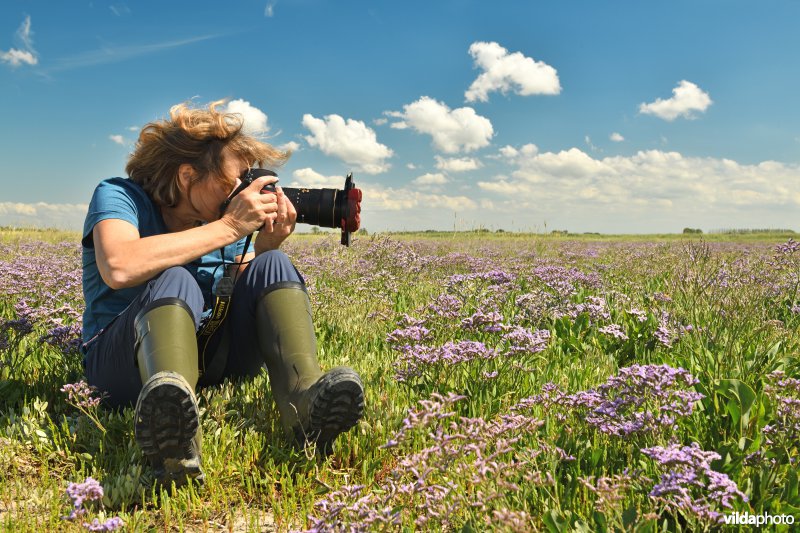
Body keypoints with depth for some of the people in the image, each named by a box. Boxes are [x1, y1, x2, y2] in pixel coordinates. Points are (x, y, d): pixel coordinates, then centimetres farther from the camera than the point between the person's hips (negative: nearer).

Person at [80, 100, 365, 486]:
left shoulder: (226, 212, 8)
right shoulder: (118, 196, -7)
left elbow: (250, 302, 2)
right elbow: (118, 268, -30)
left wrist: (266, 246, -16)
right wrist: (228, 228, -26)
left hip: (208, 356, 5)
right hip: (123, 363, -4)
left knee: (273, 267, -16)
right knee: (176, 283, -34)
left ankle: (305, 400, -40)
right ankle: (173, 435, -62)